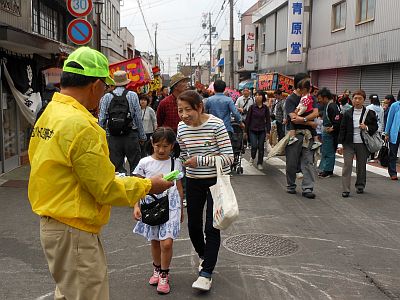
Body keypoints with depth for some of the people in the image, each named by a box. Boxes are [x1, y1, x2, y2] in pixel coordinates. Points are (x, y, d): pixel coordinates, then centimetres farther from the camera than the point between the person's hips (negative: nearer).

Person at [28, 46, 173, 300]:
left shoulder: (49, 114, 6)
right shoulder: (80, 125, -23)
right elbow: (106, 189, -19)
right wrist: (148, 185, -5)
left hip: (51, 224, 10)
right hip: (74, 231, -9)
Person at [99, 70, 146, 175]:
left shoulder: (106, 97, 3)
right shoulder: (132, 95, -1)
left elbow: (101, 119, -1)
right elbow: (138, 118, -2)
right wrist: (142, 136, 6)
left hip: (113, 138, 2)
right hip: (131, 136, -1)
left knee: (116, 167, 6)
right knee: (136, 166, 6)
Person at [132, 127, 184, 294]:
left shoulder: (175, 163, 2)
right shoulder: (145, 163, -2)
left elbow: (179, 189, 10)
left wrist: (181, 210, 15)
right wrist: (136, 206, -9)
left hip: (170, 206, -1)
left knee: (166, 243, -10)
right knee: (154, 242, 14)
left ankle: (164, 275, 12)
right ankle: (157, 269, 38)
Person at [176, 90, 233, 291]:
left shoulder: (216, 125, -18)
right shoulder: (182, 128, -3)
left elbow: (229, 157, -20)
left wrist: (201, 160, -27)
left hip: (216, 181, -5)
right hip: (193, 182, 5)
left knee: (211, 227, -5)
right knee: (193, 225, 13)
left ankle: (206, 273, 6)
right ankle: (203, 256, 41)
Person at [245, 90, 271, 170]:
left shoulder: (265, 108, 1)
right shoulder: (252, 107, -3)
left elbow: (268, 120, 5)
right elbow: (248, 119, 1)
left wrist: (268, 131, 0)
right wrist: (246, 130, 1)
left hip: (262, 130, 1)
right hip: (253, 130, -1)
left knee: (261, 147, 3)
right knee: (254, 146, -10)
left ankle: (259, 163, 17)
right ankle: (252, 157, 22)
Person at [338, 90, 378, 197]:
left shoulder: (370, 113, 2)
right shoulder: (347, 113, 3)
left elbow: (375, 127, 7)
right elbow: (342, 129, 3)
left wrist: (367, 128, -14)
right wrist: (340, 144, -3)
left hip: (362, 144, 1)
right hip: (348, 144, 0)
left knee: (361, 166, 11)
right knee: (347, 165, -6)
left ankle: (360, 186, 29)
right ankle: (345, 189, -4)